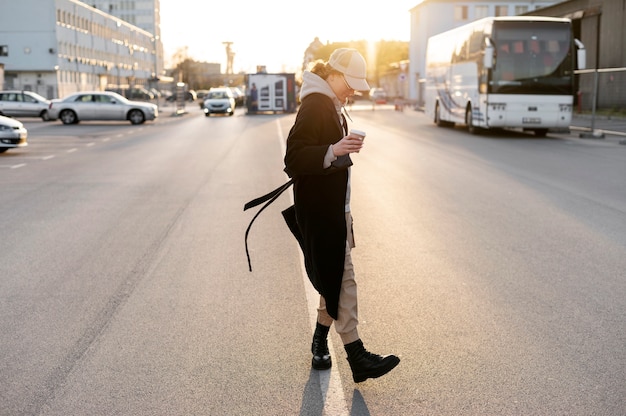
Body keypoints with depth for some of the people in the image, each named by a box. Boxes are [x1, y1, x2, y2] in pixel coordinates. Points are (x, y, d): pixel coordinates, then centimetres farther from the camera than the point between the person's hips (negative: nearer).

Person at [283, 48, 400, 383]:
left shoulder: (332, 106, 16)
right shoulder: (314, 106, -15)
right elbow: (294, 157, -23)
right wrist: (333, 151, -36)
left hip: (334, 207, 10)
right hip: (319, 210, -10)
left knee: (334, 279, 14)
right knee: (342, 279, -10)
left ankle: (320, 344, 27)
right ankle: (357, 357, -7)